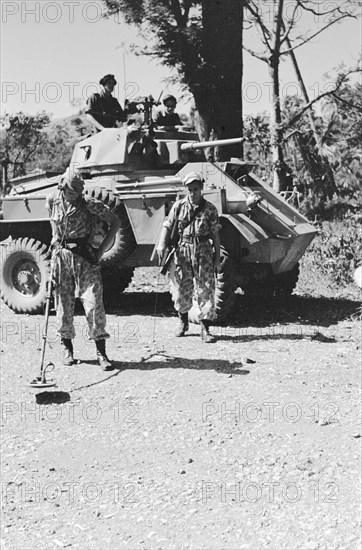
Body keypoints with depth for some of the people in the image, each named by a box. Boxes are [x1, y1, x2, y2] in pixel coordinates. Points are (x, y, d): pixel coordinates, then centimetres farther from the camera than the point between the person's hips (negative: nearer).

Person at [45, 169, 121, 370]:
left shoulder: (90, 204, -7)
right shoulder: (52, 201, 3)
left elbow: (115, 223, -2)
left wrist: (101, 250, -6)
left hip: (85, 257, -2)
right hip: (61, 257, 3)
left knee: (94, 302, -9)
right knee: (64, 303, 5)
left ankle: (101, 353, -5)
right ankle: (67, 348, 20)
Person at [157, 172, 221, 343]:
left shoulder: (209, 209, 2)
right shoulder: (179, 206, 3)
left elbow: (215, 235, 5)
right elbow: (167, 226, 4)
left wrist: (217, 258, 3)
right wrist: (162, 245, -12)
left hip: (204, 252, -1)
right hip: (183, 251, 1)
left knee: (205, 290, -5)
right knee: (181, 290, 6)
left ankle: (205, 329, 1)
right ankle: (183, 322, 29)